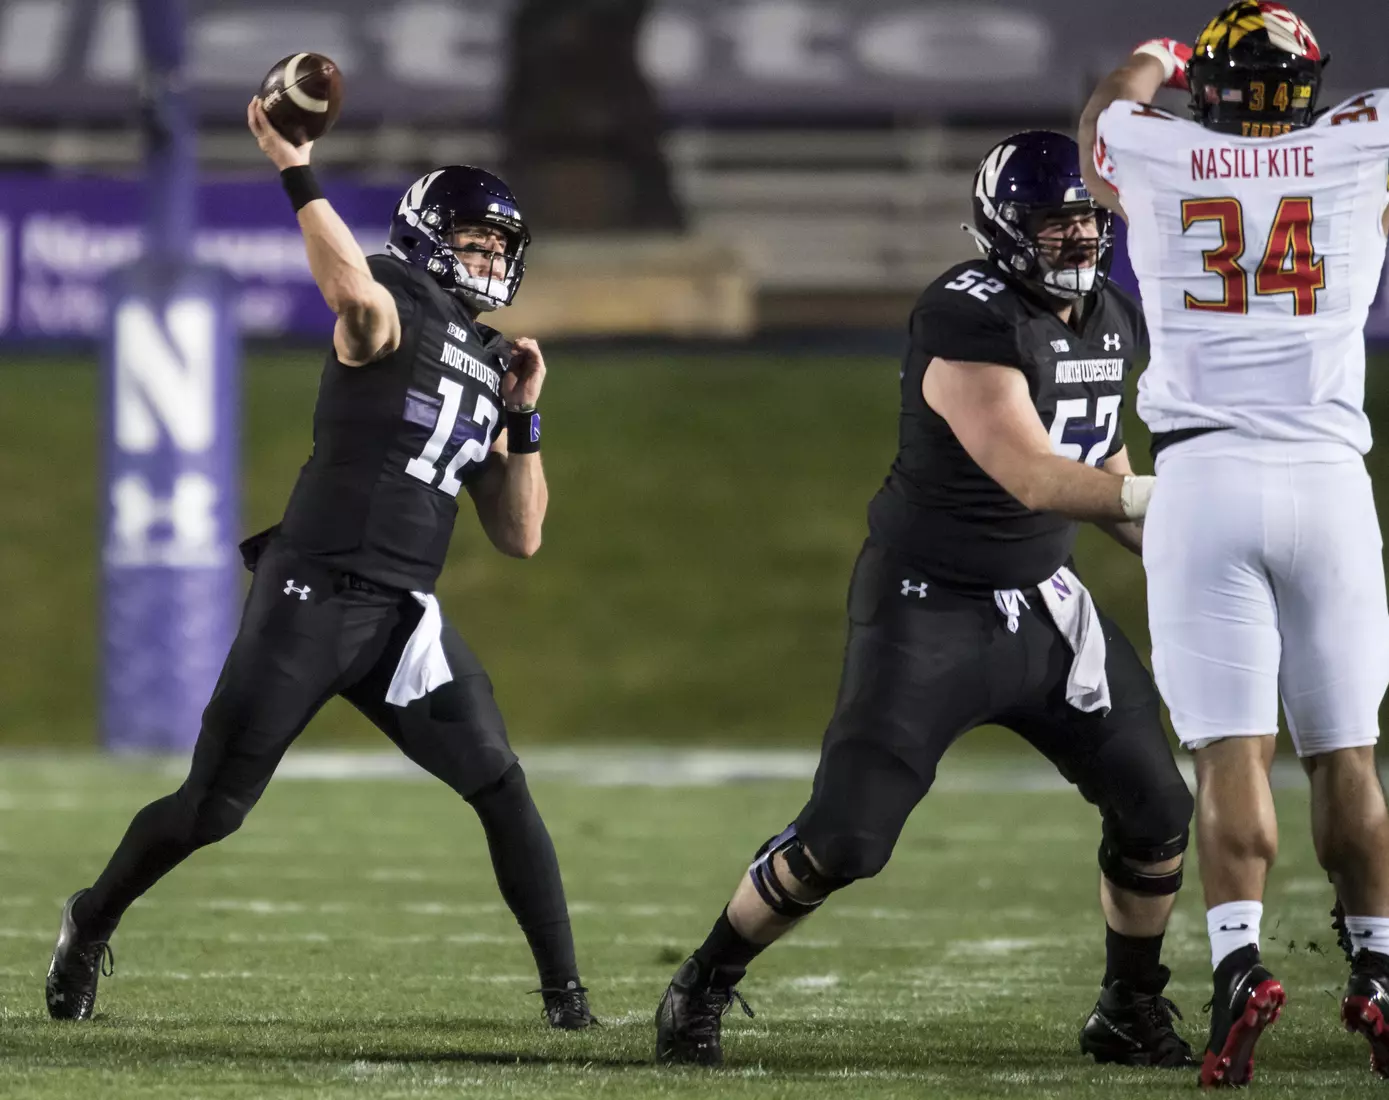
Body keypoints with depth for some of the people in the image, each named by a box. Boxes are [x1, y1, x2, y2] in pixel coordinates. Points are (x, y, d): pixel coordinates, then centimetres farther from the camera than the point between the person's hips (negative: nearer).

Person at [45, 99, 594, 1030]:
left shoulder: (489, 366, 17)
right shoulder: (392, 315, -3)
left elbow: (521, 536, 17)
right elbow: (355, 295, -32)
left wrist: (522, 418, 7)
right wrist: (297, 174, -35)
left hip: (404, 617, 6)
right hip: (313, 599, -6)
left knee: (502, 790, -7)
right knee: (213, 808, -1)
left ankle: (565, 990, -1)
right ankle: (93, 924, 24)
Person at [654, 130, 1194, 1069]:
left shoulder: (1114, 324, 5)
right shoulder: (970, 321, -23)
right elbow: (1032, 479, -29)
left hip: (1043, 605, 7)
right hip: (929, 611, -7)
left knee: (1158, 814, 3)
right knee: (843, 840, -11)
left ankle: (1131, 1013, 23)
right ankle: (700, 993, 9)